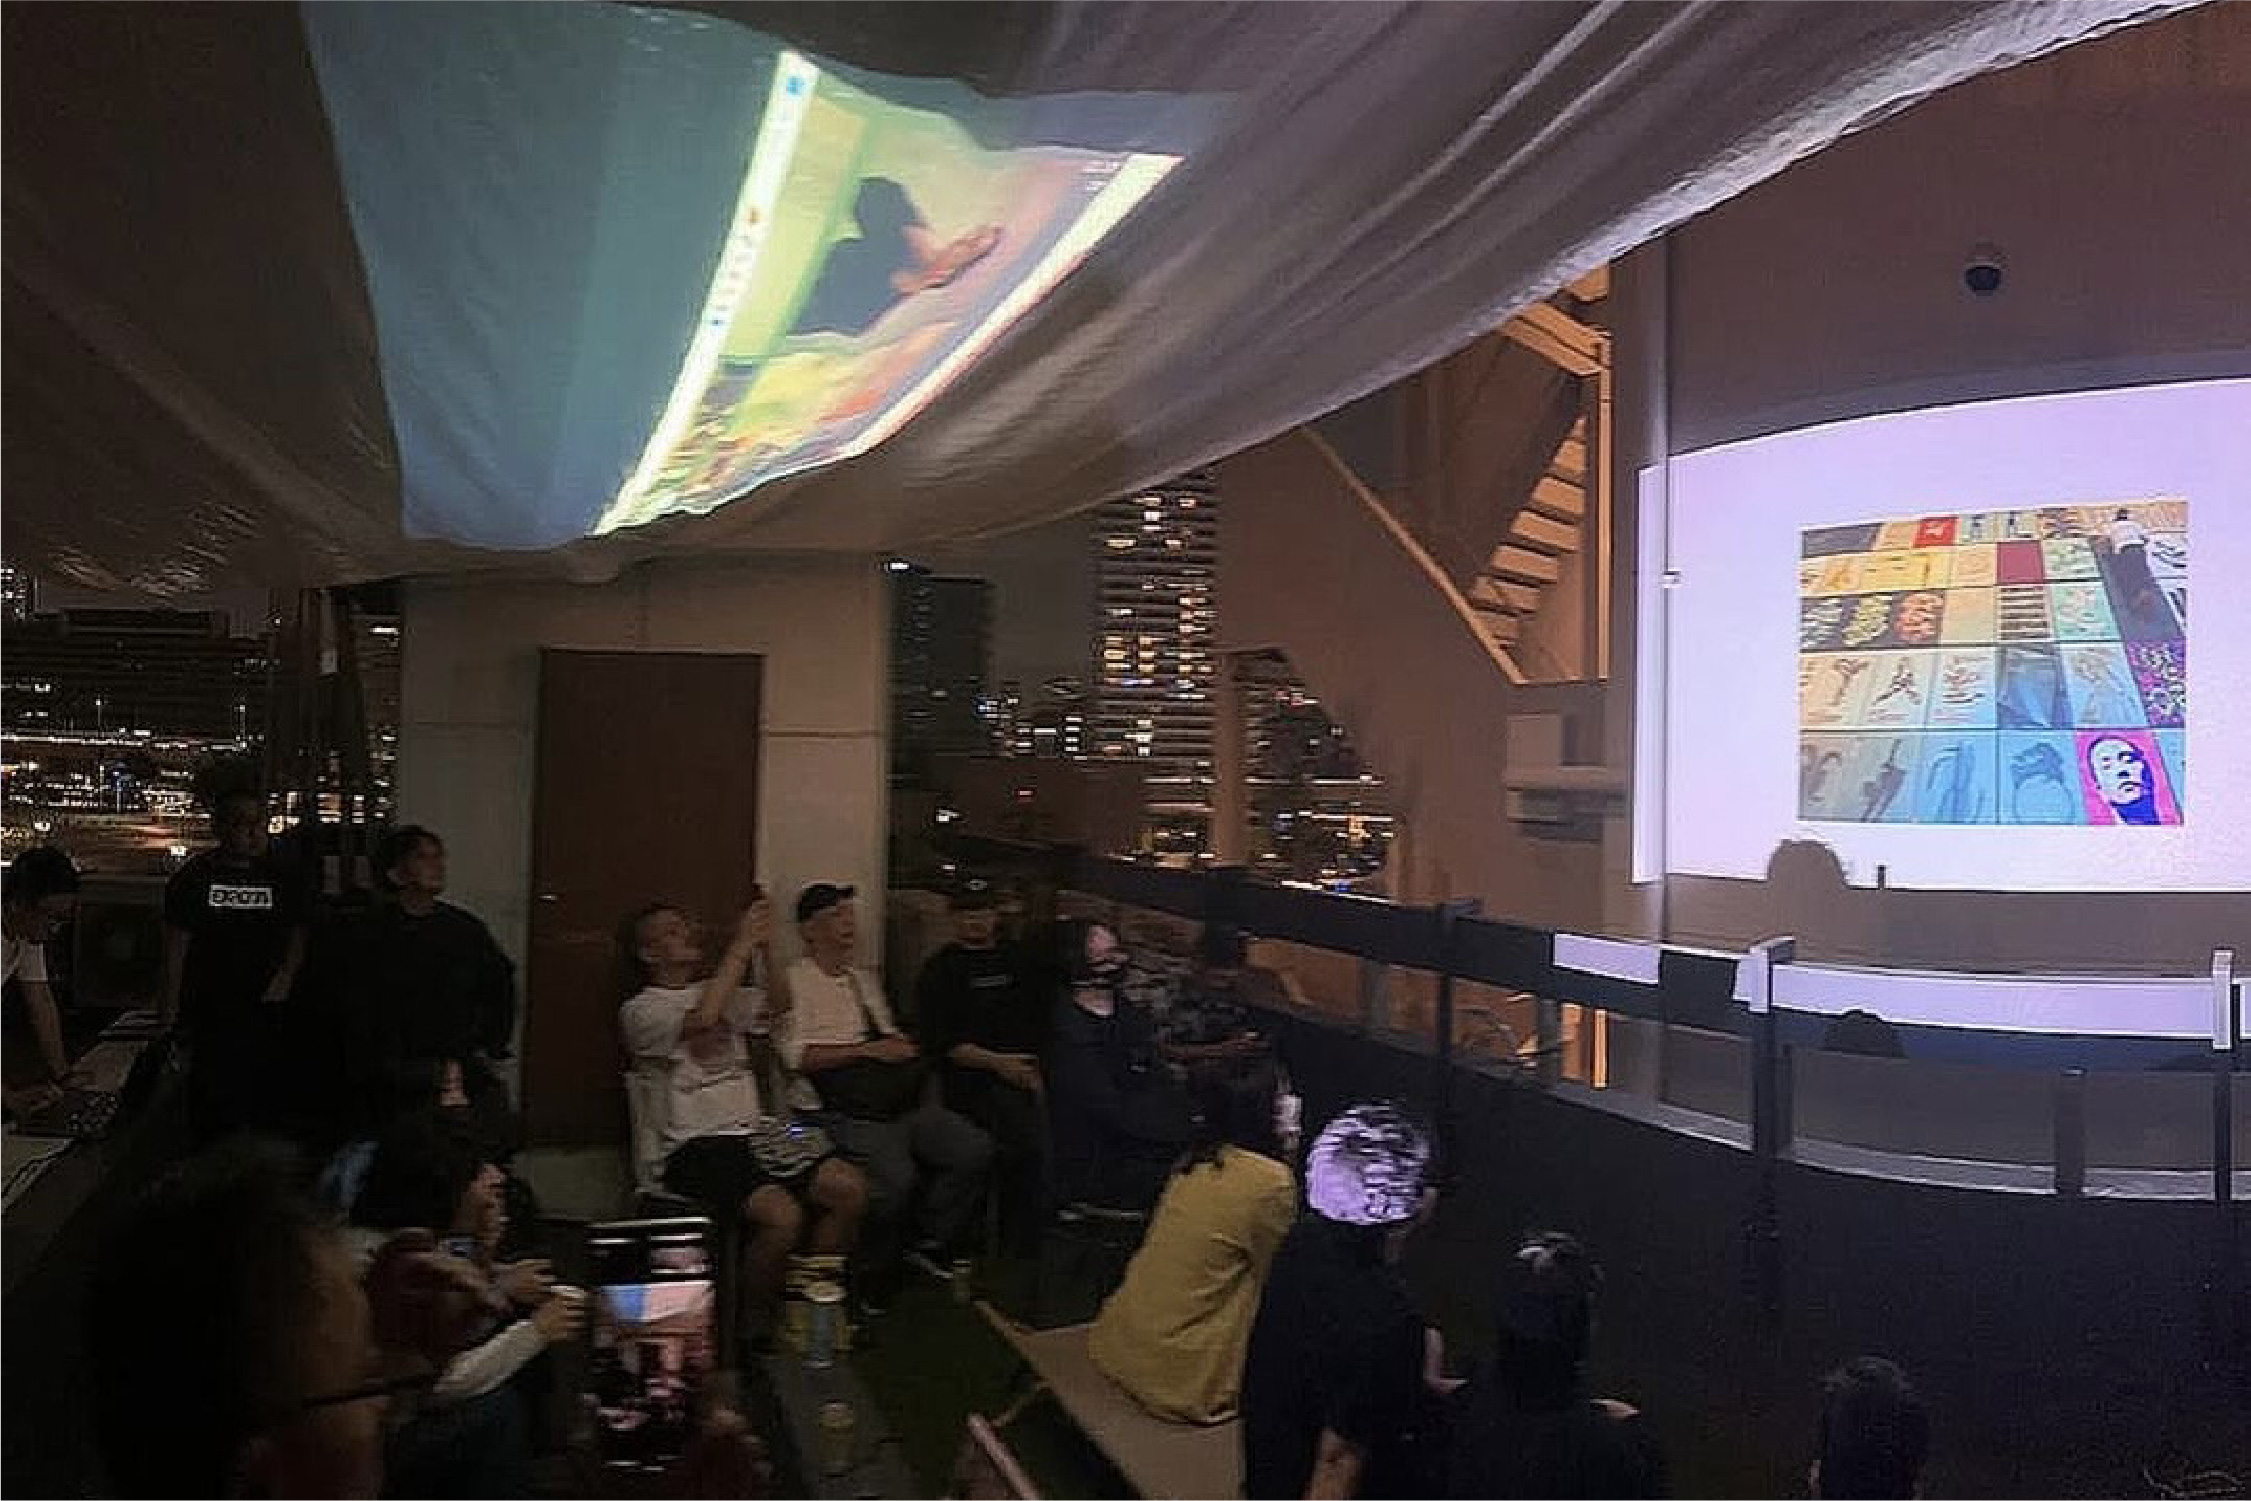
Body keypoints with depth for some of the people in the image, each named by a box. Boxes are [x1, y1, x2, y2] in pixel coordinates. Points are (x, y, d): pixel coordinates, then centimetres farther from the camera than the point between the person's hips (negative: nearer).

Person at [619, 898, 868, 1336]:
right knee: (782, 1215, -30)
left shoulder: (720, 992, 22)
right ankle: (752, 1327, -7)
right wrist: (741, 944, -17)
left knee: (851, 1190, -10)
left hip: (754, 1130, 7)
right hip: (696, 1146, -7)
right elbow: (701, 1020, -21)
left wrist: (766, 946, -6)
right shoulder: (639, 1011, -1)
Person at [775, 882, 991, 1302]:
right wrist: (869, 1050, -13)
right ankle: (870, 1287, -9)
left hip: (907, 1104, 8)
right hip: (849, 1113, -8)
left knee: (976, 1149, -10)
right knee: (895, 1179, -31)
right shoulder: (794, 982, 0)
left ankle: (932, 1244, 5)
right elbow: (799, 1056, -12)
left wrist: (903, 1047, 9)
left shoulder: (865, 979, 24)